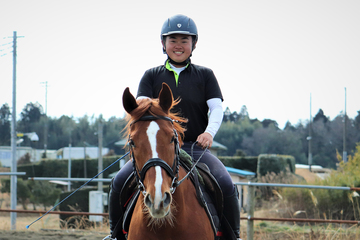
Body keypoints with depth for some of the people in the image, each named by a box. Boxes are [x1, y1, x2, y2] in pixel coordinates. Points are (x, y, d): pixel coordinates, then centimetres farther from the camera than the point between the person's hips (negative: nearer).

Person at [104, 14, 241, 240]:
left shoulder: (205, 75, 11)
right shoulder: (152, 76, 12)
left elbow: (217, 107, 1)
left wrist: (210, 132, -20)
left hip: (196, 148, -1)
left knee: (226, 186, -25)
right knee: (119, 182, -19)